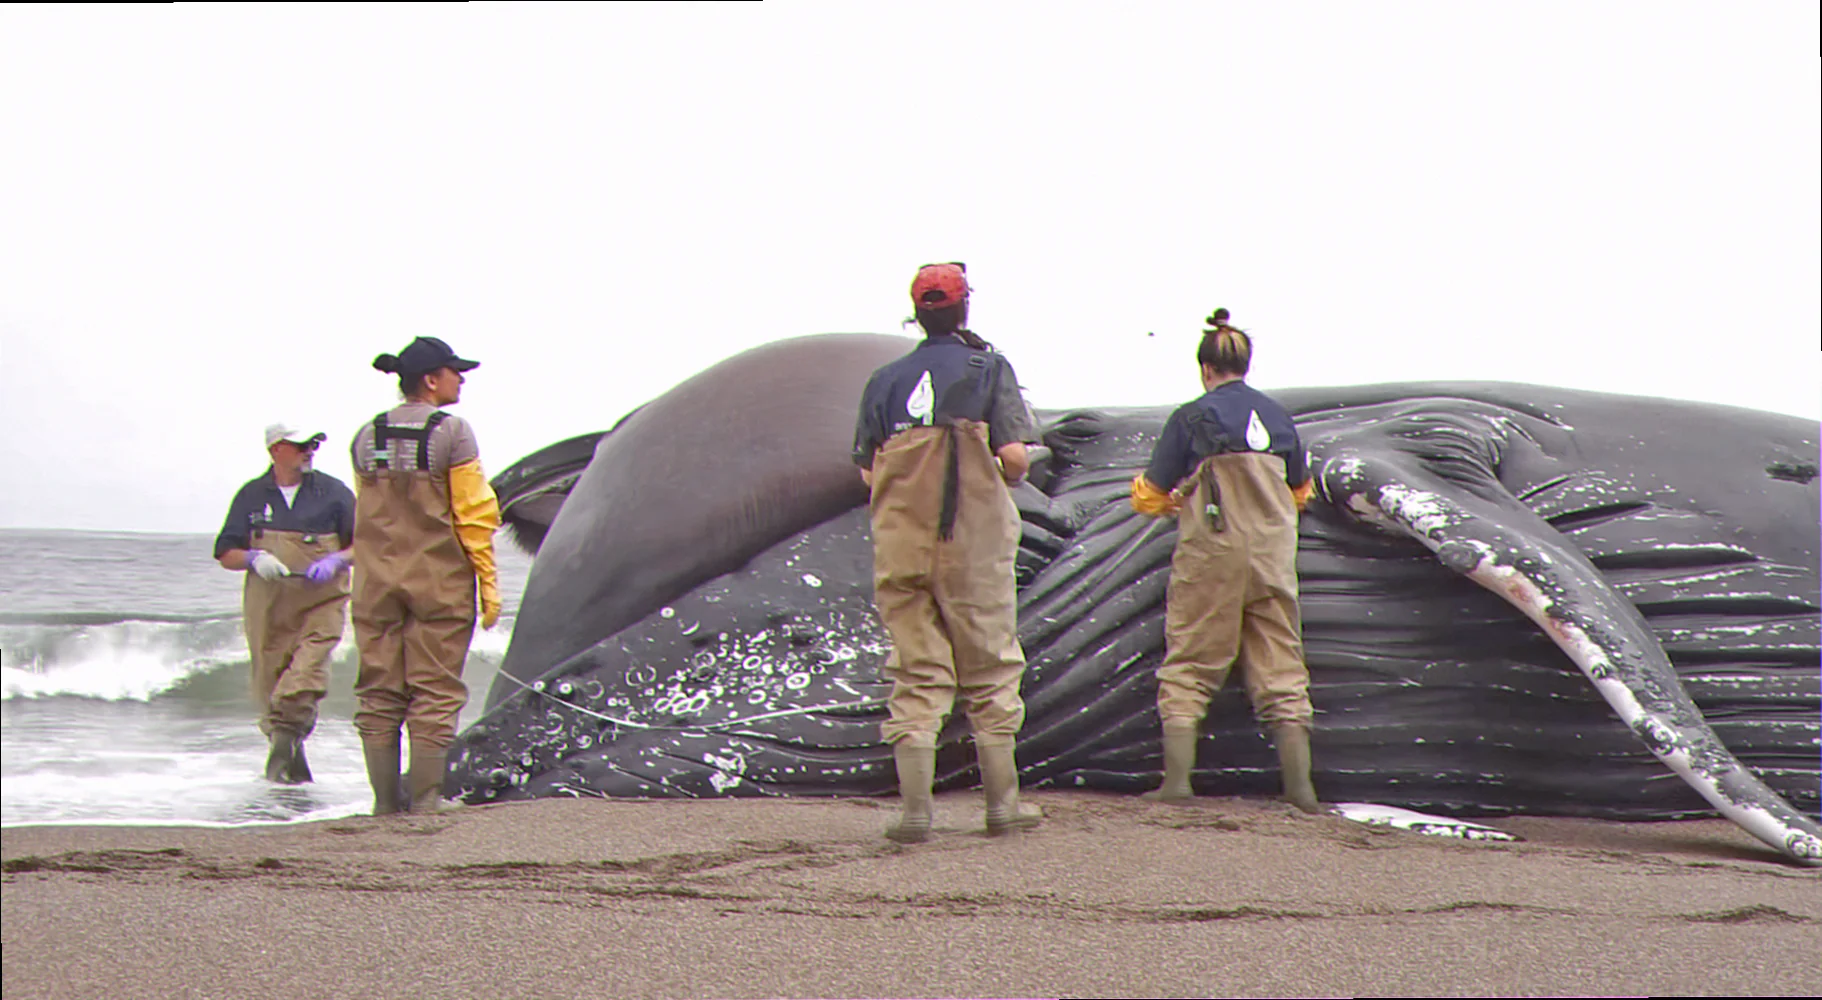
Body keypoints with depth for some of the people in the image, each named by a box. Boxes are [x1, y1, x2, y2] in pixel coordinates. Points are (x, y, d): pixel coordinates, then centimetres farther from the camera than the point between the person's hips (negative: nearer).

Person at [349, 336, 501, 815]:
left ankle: (386, 799, 9)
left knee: (378, 694, 8)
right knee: (433, 694, 0)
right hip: (439, 582, -4)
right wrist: (489, 585, -4)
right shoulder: (451, 432, -8)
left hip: (376, 583, 4)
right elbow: (474, 515, -9)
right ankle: (426, 799, -2)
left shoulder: (366, 437, 7)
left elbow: (365, 515, 12)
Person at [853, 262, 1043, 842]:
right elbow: (1014, 456, -11)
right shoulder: (988, 369, -1)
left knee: (916, 675, 4)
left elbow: (868, 472, 5)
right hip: (975, 544, -2)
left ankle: (915, 808, -3)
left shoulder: (885, 380, 7)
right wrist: (1002, 484, 10)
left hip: (901, 546, 2)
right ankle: (1002, 803, 11)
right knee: (990, 671, 8)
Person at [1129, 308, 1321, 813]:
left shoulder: (1191, 418, -5)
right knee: (1281, 666, 7)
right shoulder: (1277, 416, 7)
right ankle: (1299, 784, 3)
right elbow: (1300, 491, 19)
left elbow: (1150, 496, -1)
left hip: (1210, 554, -3)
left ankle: (1177, 778, -1)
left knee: (1188, 666, 5)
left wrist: (1173, 500, 21)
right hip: (1273, 558, 3)